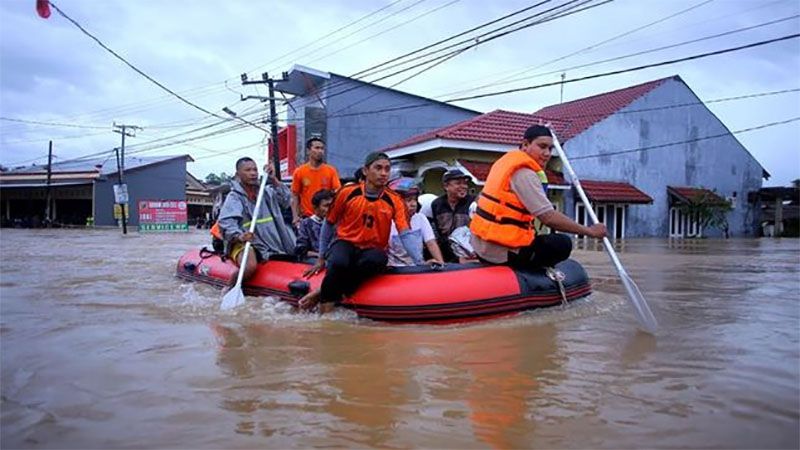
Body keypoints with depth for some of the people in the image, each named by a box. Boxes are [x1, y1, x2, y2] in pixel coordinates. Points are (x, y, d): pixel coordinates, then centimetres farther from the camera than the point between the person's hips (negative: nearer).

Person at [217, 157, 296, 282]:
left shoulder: (266, 191, 14)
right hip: (245, 243, -6)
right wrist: (239, 236, -38)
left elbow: (286, 199, 4)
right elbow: (226, 222, -19)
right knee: (250, 266, -35)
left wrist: (274, 180, -5)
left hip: (270, 241, 7)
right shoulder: (234, 197, -5)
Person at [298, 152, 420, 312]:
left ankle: (324, 292, -23)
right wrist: (321, 258, 7)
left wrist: (419, 261, -25)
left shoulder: (394, 201, -2)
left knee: (379, 259, -35)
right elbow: (328, 224, 6)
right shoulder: (347, 192, -5)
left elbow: (405, 234, -10)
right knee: (339, 263, -37)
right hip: (345, 244, -1)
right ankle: (327, 300, -10)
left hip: (372, 249, 2)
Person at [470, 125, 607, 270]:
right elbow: (549, 217, -23)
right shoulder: (524, 174, -18)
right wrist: (589, 231, -15)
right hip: (501, 252, -9)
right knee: (563, 244, -1)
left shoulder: (508, 159, 10)